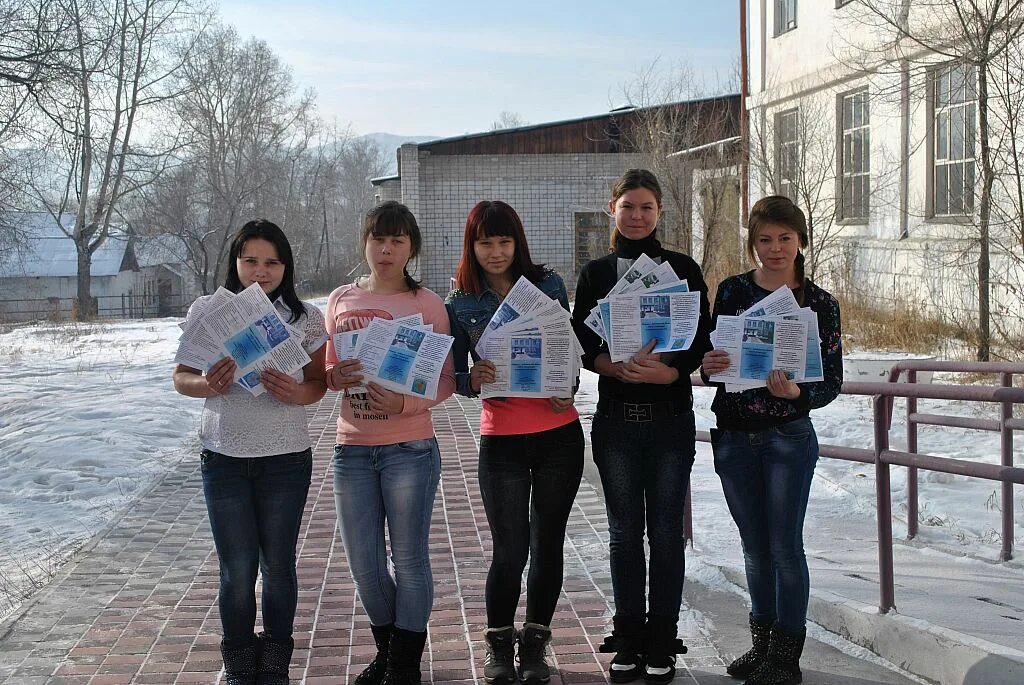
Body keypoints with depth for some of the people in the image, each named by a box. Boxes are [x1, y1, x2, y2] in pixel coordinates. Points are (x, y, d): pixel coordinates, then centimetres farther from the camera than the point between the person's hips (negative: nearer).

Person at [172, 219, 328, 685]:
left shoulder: (305, 316, 1)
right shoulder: (206, 311, 2)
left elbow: (319, 382, 3)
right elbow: (181, 376, 4)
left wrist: (296, 393, -20)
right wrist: (207, 386, -19)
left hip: (286, 459, 0)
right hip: (223, 457, 0)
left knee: (278, 566, 8)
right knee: (237, 570, 3)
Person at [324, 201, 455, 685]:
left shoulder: (427, 304, -3)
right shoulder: (341, 300, 8)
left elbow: (445, 381, -5)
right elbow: (328, 369, 14)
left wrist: (404, 402, -22)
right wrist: (336, 376, -9)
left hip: (410, 449, -4)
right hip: (352, 449, 4)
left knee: (409, 560, 3)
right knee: (364, 564, 10)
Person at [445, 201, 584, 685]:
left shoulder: (548, 284, 1)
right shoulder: (460, 304, 0)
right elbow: (454, 378, 2)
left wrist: (567, 392, -9)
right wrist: (474, 379, -19)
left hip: (558, 432, 1)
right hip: (501, 439, -1)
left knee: (548, 543, 8)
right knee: (511, 549, -1)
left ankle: (535, 645, 23)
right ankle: (498, 645, 19)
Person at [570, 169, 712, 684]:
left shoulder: (683, 269, 4)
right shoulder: (596, 273, 7)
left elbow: (702, 341, -1)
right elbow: (581, 343, 1)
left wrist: (666, 372, -20)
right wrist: (619, 367, -19)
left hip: (671, 417, -1)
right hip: (616, 417, 1)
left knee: (665, 531, 3)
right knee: (624, 531, 7)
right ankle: (628, 641, 17)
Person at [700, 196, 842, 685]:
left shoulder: (819, 303, -4)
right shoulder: (732, 291, 2)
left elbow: (833, 381, -3)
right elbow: (711, 362, 6)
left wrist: (796, 392, -23)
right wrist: (709, 365, -18)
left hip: (788, 437, -3)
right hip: (733, 436, 3)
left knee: (785, 546, 0)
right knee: (754, 546, 13)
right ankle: (762, 642, 27)